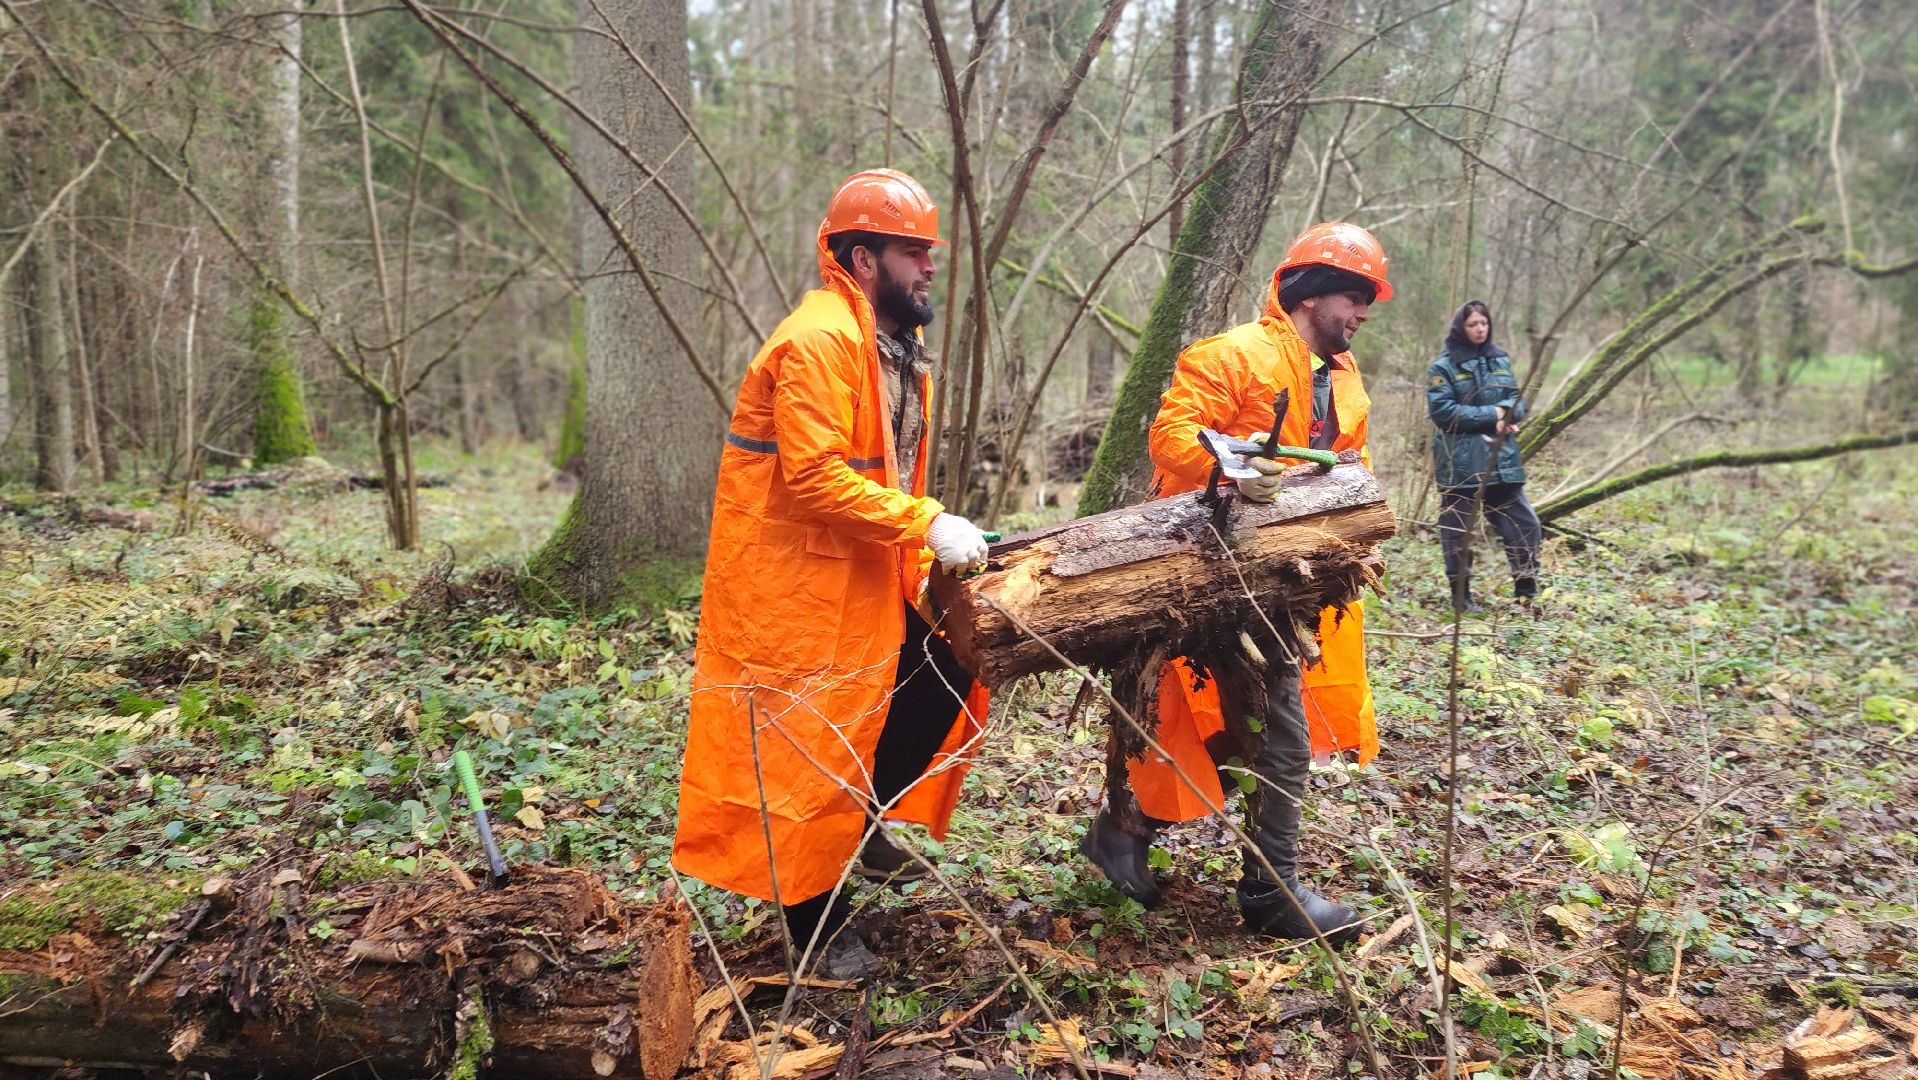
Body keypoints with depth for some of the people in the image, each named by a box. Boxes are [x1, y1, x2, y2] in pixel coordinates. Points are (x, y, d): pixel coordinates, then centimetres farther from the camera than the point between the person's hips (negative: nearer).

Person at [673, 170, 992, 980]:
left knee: (945, 679, 9)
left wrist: (929, 547, 10)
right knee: (810, 740, 0)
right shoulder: (820, 340, -19)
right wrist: (927, 524, -26)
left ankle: (861, 828, 28)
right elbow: (815, 477, -26)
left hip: (866, 575, 10)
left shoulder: (893, 339, 14)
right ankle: (816, 927, 16)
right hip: (794, 579, -10)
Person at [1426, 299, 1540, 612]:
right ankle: (1461, 596, 15)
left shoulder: (1500, 360, 12)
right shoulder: (1443, 367, -4)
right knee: (1458, 530, 3)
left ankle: (1527, 591, 16)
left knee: (1523, 523, 4)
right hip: (1460, 462, -5)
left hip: (1501, 459, 5)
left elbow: (1517, 399, 13)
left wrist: (1507, 411, -11)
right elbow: (1442, 410, -13)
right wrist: (1491, 415, -15)